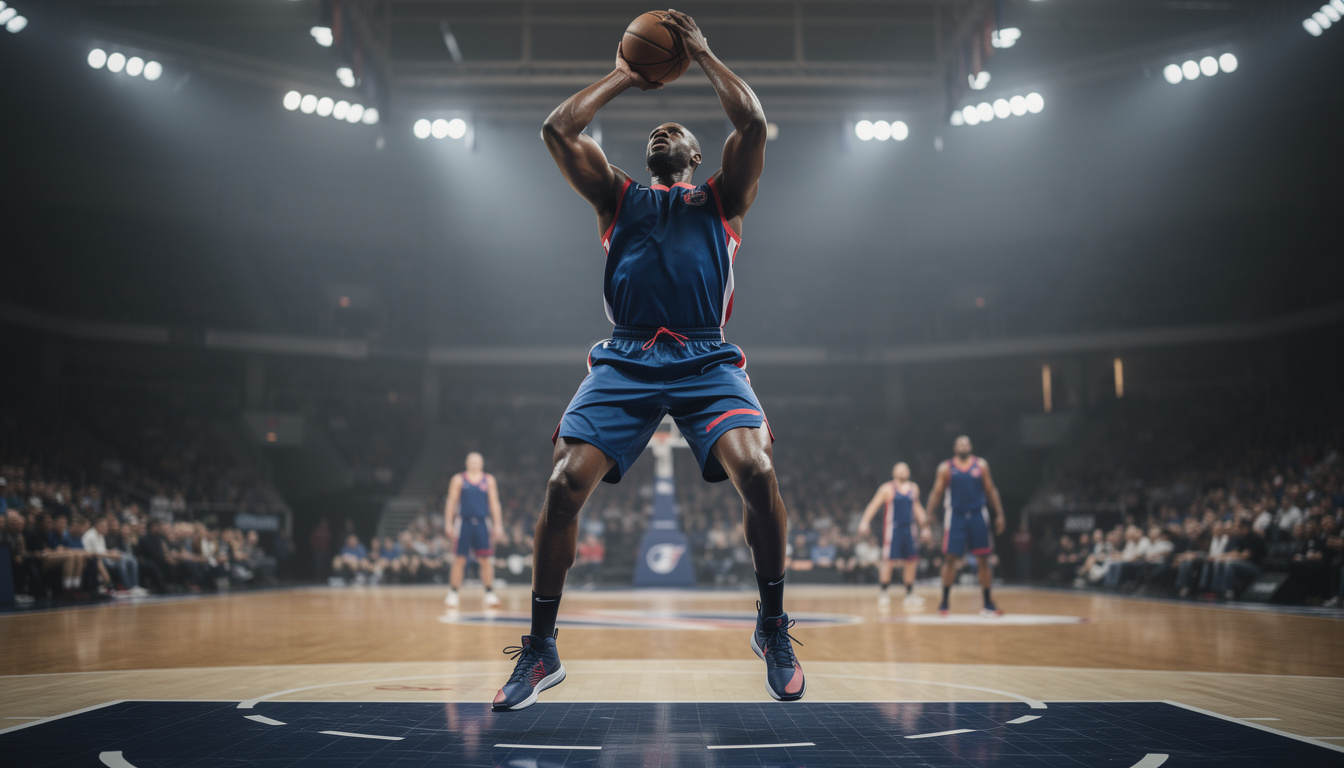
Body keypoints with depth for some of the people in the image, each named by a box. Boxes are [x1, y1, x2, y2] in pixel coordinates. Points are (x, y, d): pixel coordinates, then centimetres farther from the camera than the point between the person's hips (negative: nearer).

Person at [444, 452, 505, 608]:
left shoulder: (489, 480, 8)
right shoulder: (458, 480, 4)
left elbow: (494, 503, 7)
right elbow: (451, 502, 3)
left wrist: (498, 525, 1)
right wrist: (448, 523, -4)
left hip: (482, 523, 1)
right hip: (464, 522, -1)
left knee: (486, 560, -1)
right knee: (459, 560, 1)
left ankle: (490, 594, 7)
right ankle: (453, 594, 10)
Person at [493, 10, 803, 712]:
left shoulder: (721, 197, 23)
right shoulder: (617, 196, 26)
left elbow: (752, 123, 7)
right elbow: (557, 129, 15)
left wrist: (701, 53, 19)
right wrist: (624, 78, 26)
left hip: (707, 359, -1)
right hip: (624, 359, 1)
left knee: (755, 469, -26)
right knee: (565, 481, -19)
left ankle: (772, 626, -3)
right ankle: (541, 650, -3)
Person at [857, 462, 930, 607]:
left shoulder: (914, 489, 13)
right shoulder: (887, 489, -4)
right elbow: (874, 505, -9)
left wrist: (924, 526, 22)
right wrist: (864, 521, -21)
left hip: (909, 528, 5)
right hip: (892, 528, -5)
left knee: (910, 562, 5)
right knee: (889, 561, -6)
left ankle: (910, 594, 16)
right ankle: (883, 593, 5)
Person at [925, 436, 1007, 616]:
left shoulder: (981, 465, 6)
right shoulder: (945, 468, 2)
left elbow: (991, 491, 9)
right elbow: (937, 493, 2)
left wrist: (999, 515, 3)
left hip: (978, 516, 1)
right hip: (955, 516, -1)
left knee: (983, 560, 2)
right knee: (950, 559, -2)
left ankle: (988, 603, 12)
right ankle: (944, 601, 10)